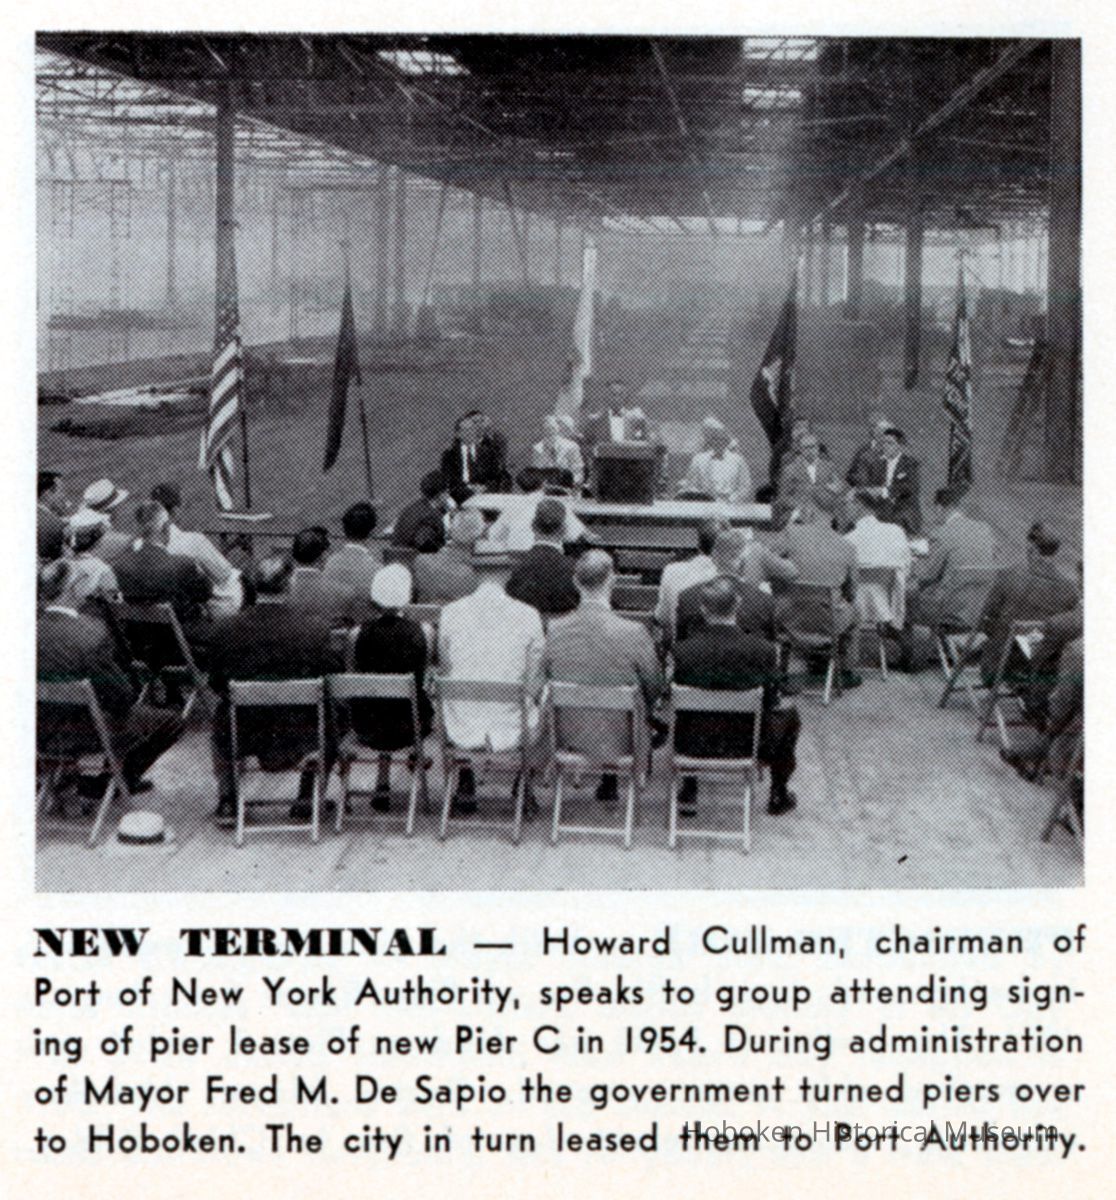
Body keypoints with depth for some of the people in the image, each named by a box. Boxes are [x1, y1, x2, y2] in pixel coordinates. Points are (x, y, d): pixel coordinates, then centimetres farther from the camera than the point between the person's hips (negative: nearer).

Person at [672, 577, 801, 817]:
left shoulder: (682, 651, -21)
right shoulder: (764, 650, -23)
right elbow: (771, 702, -9)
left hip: (695, 746, 1)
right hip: (745, 746, -1)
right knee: (789, 716, 29)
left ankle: (688, 792, 39)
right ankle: (778, 795, 41)